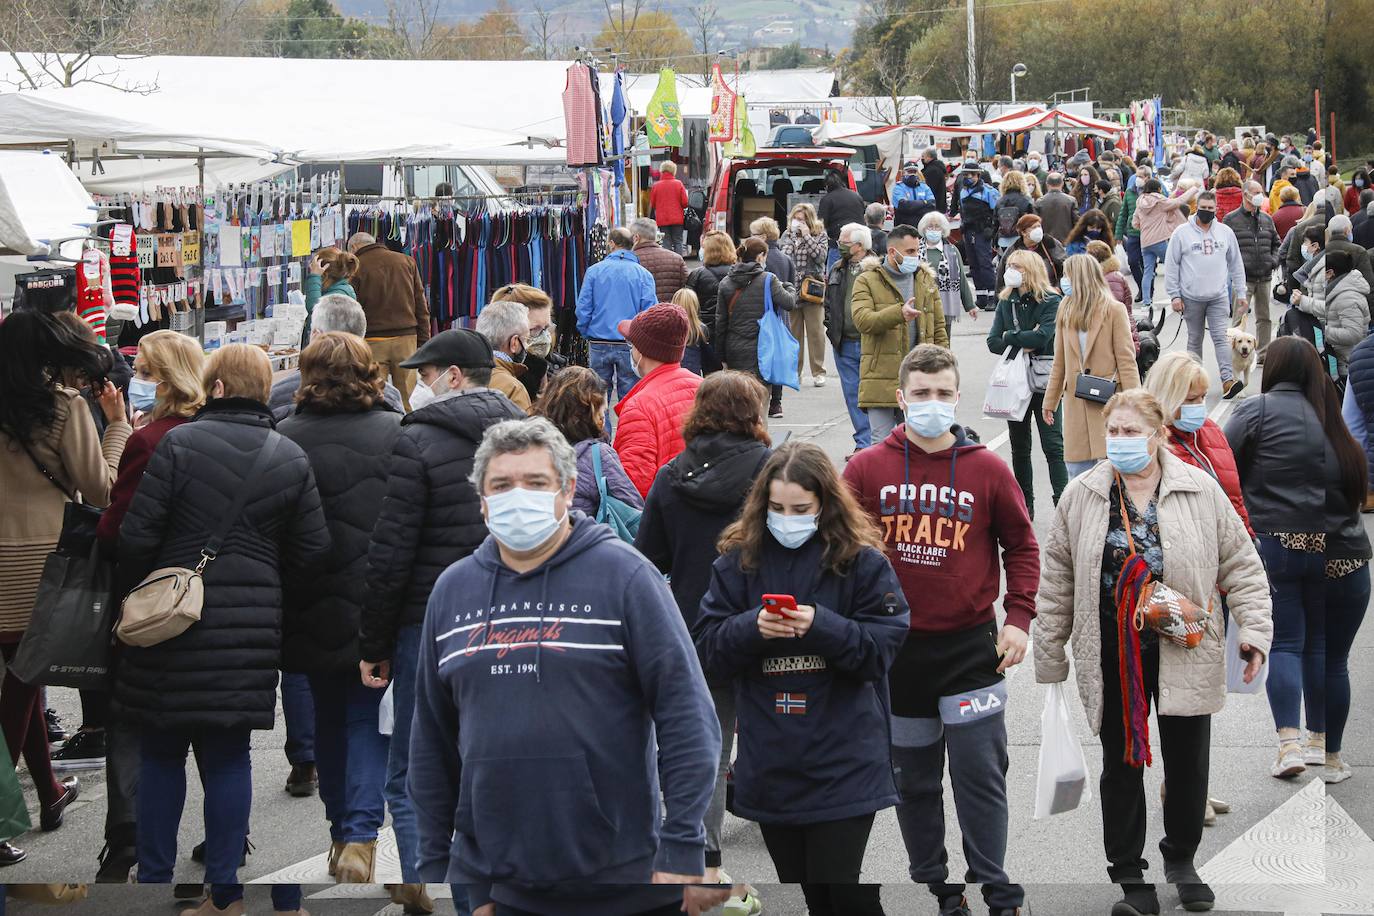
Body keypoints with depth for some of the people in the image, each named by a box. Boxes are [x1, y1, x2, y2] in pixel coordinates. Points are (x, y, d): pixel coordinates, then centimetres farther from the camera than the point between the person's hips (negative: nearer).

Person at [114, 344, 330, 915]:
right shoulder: (291, 459, 4)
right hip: (251, 628, 3)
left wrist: (140, 588, 8)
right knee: (229, 756, 9)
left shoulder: (179, 444, -8)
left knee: (162, 752, 8)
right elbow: (312, 551, 5)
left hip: (172, 626, -3)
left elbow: (137, 536, -10)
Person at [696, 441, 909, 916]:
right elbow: (707, 646, 2)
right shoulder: (739, 560, 4)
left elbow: (882, 647, -7)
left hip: (842, 764, -3)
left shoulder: (861, 560, -3)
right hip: (769, 764, 3)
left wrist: (820, 625, -21)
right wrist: (752, 627, -17)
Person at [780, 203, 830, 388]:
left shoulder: (820, 235, 5)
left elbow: (820, 255, -12)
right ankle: (794, 371, 12)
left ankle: (818, 372, 3)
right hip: (792, 288, 3)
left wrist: (806, 235, -10)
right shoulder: (787, 235, 12)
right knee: (793, 332, 5)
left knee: (815, 331, -2)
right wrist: (793, 237, -1)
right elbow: (783, 257, 3)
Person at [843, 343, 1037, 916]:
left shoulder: (988, 469, -1)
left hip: (970, 647, -1)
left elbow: (1020, 545, 7)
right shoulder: (867, 469, -1)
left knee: (980, 774, -3)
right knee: (912, 779, 10)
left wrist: (1018, 617, -2)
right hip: (894, 648, 1)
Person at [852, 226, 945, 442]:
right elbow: (862, 320, -16)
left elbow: (939, 329, 17)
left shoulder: (926, 280, 15)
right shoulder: (867, 281, 1)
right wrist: (899, 313, -30)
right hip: (881, 379, -4)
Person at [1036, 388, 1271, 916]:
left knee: (1188, 765, 9)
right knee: (1121, 764, 7)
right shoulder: (1081, 497, 1)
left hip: (1185, 654, 0)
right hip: (1112, 658, 0)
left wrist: (1254, 630, -6)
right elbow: (1057, 581, 4)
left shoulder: (1200, 492, -1)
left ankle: (1181, 861, 31)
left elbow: (1241, 566, 4)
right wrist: (1049, 658, 4)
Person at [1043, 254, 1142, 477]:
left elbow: (1126, 359, -6)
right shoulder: (1066, 310, 10)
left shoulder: (1113, 310, -5)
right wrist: (1050, 401, 16)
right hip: (1075, 403, 5)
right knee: (1077, 470, 7)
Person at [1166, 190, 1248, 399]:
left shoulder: (1225, 232, 7)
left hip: (1219, 296, 1)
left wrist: (1241, 293, 9)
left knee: (1221, 337, -10)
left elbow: (1236, 264, 13)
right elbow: (1171, 266, 0)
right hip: (1191, 297, -1)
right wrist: (1174, 295, -6)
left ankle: (1228, 380, -18)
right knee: (1195, 340, 8)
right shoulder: (1182, 233, -1)